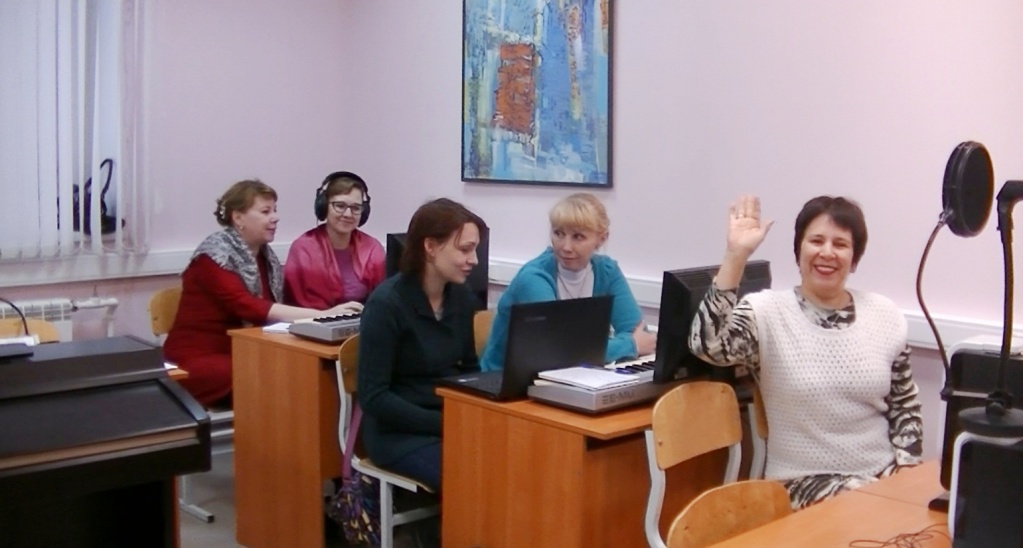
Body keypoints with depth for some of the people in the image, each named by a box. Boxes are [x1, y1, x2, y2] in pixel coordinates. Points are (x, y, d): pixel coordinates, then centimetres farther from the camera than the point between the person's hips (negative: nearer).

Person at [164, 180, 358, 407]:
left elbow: (272, 308, -1)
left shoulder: (266, 256, 9)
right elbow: (249, 308, -26)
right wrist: (322, 315, -33)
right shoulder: (216, 254, -13)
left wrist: (328, 314, -20)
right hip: (199, 358, -7)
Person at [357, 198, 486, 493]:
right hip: (399, 431, -6)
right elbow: (373, 397, -16)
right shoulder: (387, 303, -16)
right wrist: (442, 424, -21)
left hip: (453, 421, 6)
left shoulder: (462, 297, 3)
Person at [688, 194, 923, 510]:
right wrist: (736, 255, -28)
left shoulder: (885, 316, 5)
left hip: (883, 475, 4)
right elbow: (707, 346, -28)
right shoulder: (767, 312, -8)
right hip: (806, 484, -4)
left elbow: (905, 406, 13)